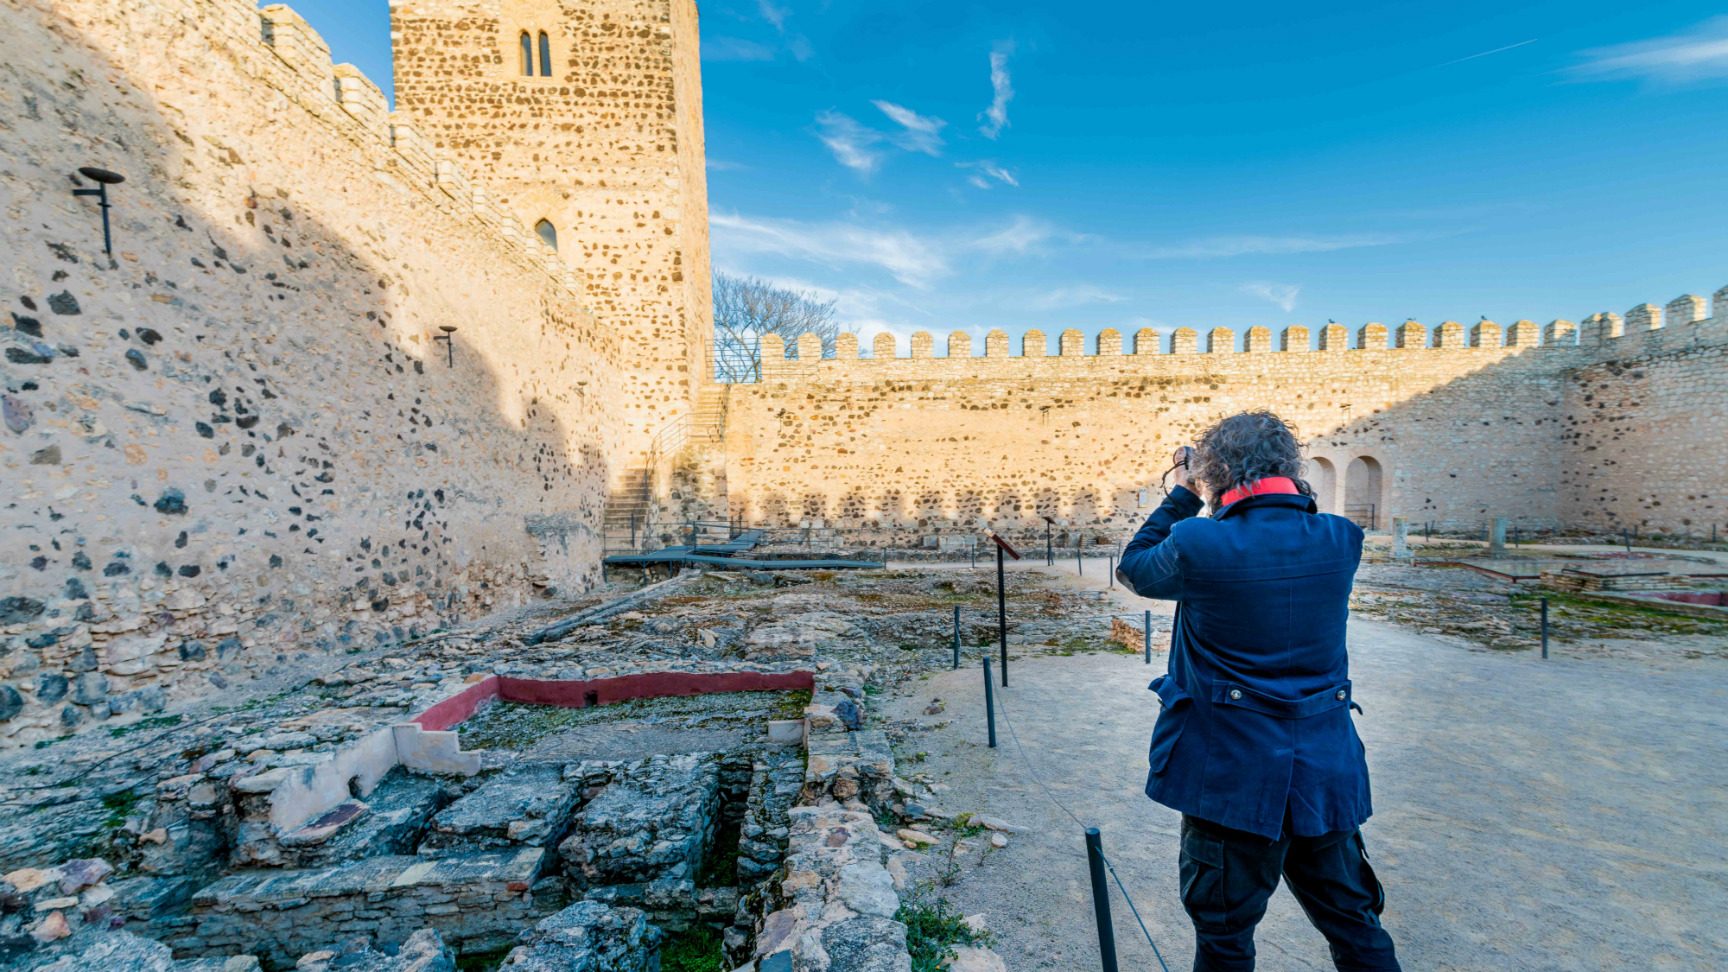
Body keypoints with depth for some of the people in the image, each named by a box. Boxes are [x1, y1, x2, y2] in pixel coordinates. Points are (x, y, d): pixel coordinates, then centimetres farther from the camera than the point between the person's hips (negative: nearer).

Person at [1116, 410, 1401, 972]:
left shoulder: (1198, 544, -20)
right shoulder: (1340, 540, -5)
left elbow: (1133, 569, 0)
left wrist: (1183, 494, 5)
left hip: (1235, 773, -4)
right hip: (1328, 771, 5)